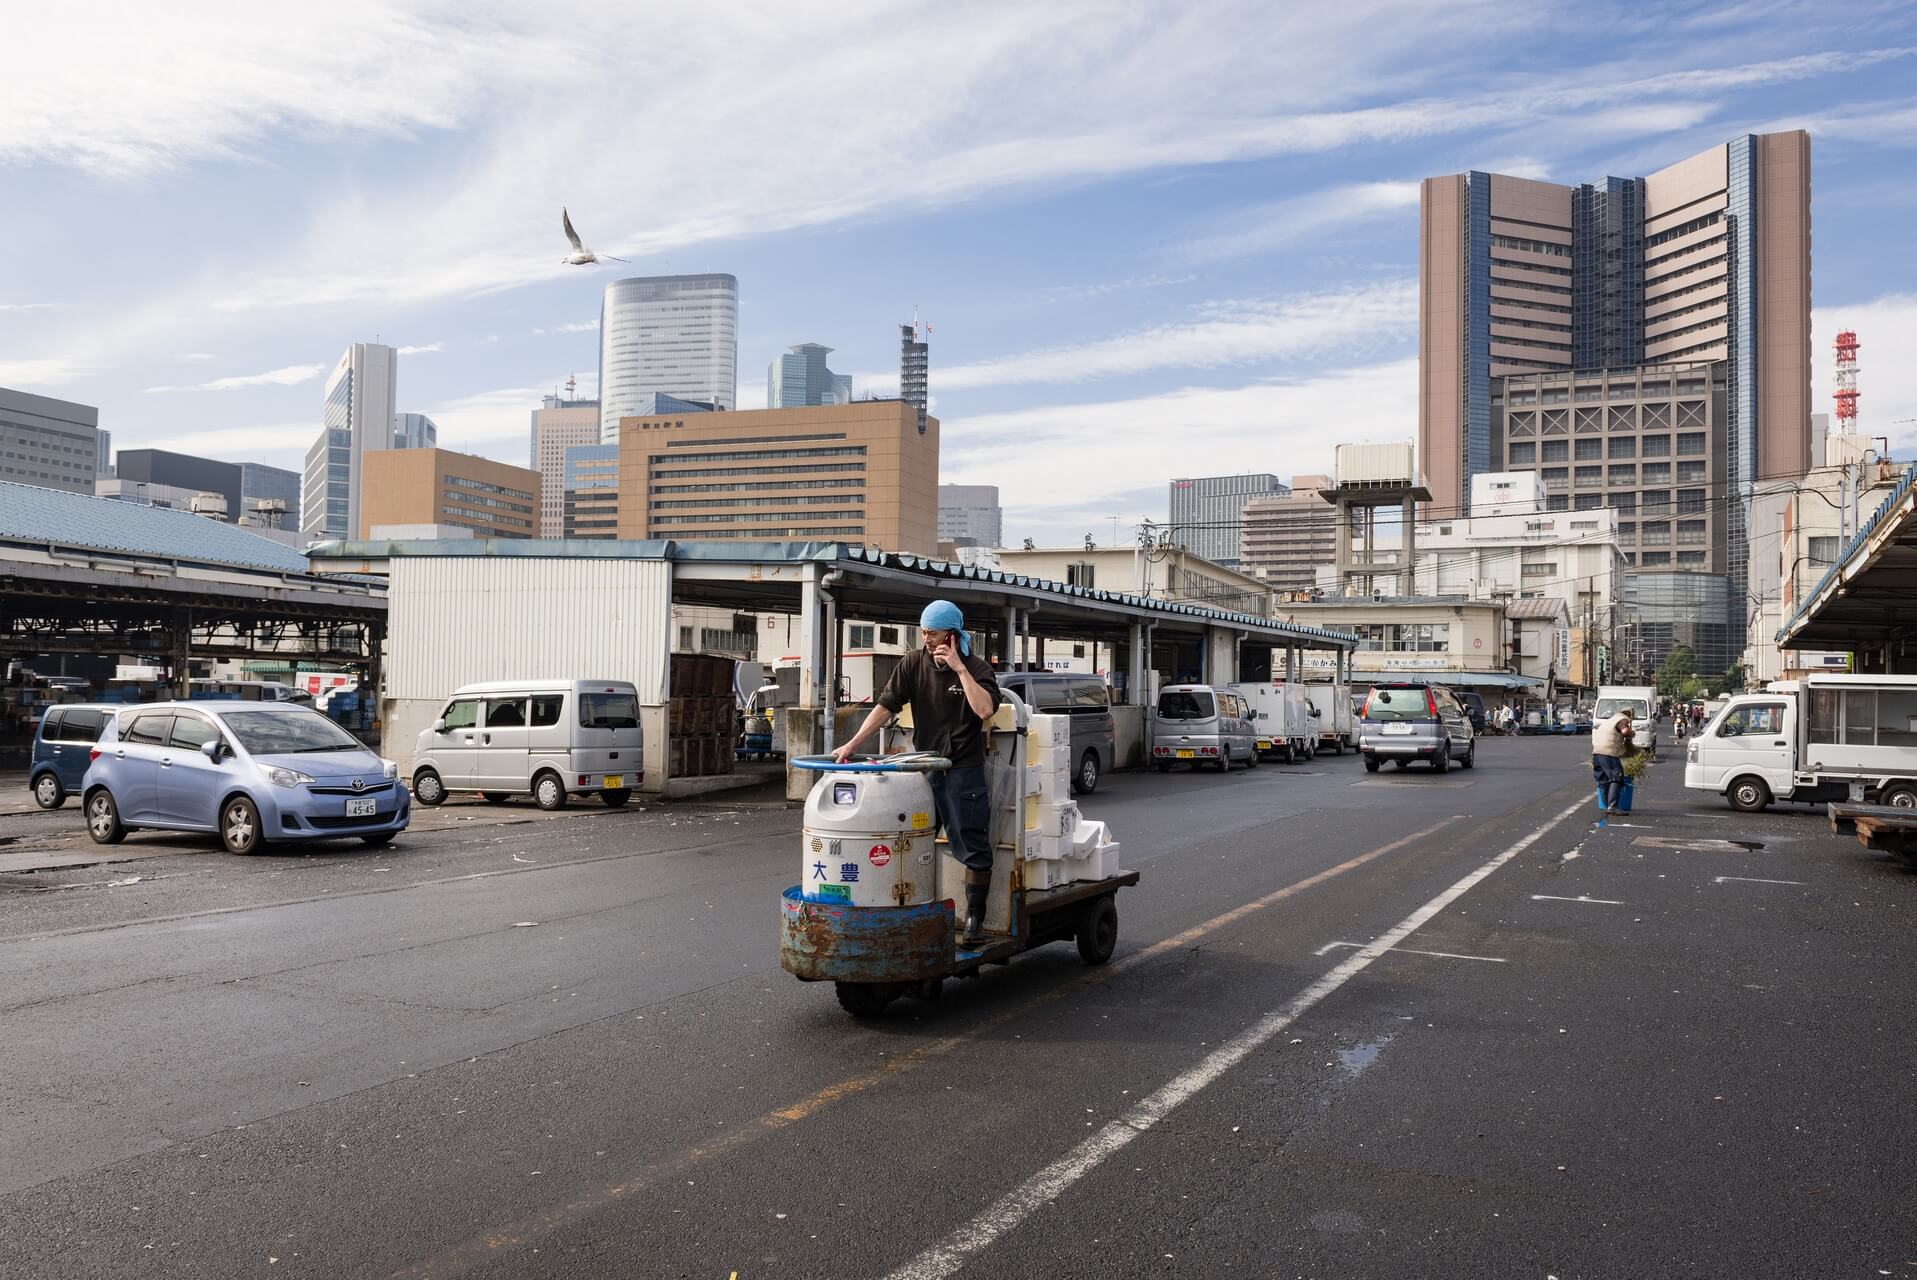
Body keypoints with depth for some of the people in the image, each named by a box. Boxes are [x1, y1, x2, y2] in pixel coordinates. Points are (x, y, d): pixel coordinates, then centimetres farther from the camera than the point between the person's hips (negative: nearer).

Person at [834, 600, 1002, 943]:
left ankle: (975, 917, 11)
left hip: (963, 769, -4)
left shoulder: (976, 668, -7)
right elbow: (885, 706, 0)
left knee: (973, 847, 0)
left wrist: (959, 668, -23)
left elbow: (985, 710, -24)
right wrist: (852, 744, -9)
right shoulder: (913, 663, 3)